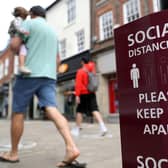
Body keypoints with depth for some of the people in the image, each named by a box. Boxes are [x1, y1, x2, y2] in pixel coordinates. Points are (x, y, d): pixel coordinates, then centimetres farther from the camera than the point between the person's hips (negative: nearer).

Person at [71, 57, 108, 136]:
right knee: (94, 110, -1)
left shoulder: (80, 71, -7)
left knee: (79, 111, 7)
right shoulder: (92, 70, 8)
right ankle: (102, 126, -18)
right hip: (92, 93, 5)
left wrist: (77, 95, -16)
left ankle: (77, 129, 15)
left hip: (83, 94, -4)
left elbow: (78, 84, -14)